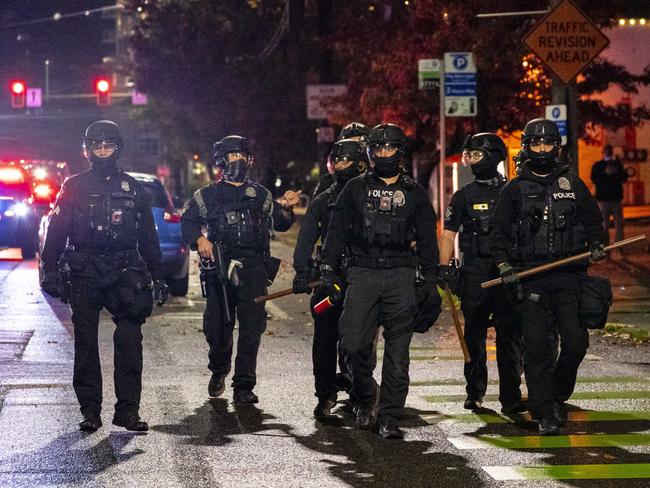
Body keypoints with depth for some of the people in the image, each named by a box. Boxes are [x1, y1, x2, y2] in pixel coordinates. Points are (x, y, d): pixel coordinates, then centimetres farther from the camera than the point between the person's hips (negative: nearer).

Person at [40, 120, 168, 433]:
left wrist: (158, 277, 11)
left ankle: (128, 409, -5)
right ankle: (90, 411, 7)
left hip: (124, 272, 0)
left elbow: (148, 237, 15)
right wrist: (51, 270, -5)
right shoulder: (75, 187, 8)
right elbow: (56, 231, 5)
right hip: (85, 274, 0)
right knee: (86, 342, 2)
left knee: (130, 341, -9)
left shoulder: (132, 188, 12)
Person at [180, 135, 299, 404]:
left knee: (252, 328, -8)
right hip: (219, 268, -1)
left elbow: (280, 224, 21)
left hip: (253, 270, 1)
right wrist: (199, 239, -9)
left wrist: (285, 208, 1)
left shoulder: (260, 194, 18)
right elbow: (187, 221, 9)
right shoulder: (208, 195, 12)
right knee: (217, 325, 1)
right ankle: (219, 370, 30)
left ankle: (243, 386, -6)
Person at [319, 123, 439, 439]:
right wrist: (328, 271, 0)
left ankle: (389, 418, 1)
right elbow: (337, 232, 9)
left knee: (397, 351, -3)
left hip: (401, 276, 1)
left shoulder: (414, 193, 11)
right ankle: (365, 396, 16)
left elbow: (427, 238, 13)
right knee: (354, 344, -11)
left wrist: (431, 280, 6)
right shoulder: (355, 189, 10)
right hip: (362, 274, 0)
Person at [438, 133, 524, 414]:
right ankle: (475, 393, 13)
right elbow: (448, 233, 7)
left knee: (510, 334, -5)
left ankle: (510, 396, -5)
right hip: (474, 272, 0)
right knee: (474, 335, 4)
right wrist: (444, 267, -4)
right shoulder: (464, 196, 9)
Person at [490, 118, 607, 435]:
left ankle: (557, 395, 20)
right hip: (529, 280, -2)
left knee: (576, 343, -4)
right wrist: (504, 265, -5)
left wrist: (597, 245, 0)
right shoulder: (514, 190, 10)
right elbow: (498, 233, 9)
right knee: (538, 348, -7)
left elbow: (593, 221, 20)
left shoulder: (573, 185, 14)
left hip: (568, 277, 2)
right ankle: (546, 414, -2)